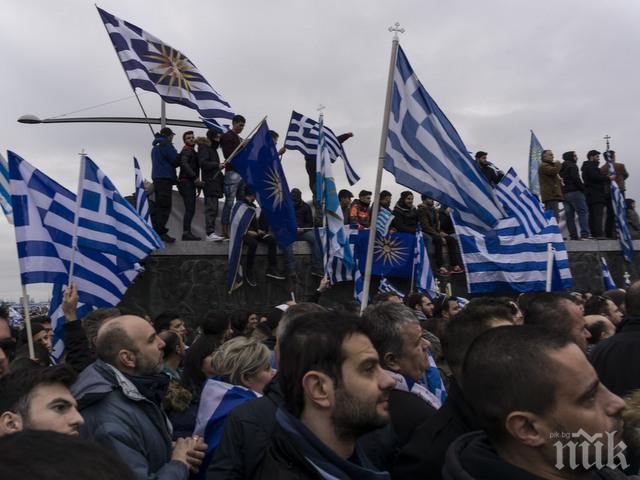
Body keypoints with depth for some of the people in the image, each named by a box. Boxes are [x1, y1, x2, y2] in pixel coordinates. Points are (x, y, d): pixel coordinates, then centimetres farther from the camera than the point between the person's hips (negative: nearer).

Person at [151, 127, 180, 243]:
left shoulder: (155, 147, 23)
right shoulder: (166, 144, -7)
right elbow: (175, 161, -10)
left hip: (156, 178, 10)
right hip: (165, 178, -10)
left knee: (158, 205, 12)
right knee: (165, 206, -12)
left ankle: (155, 230, 13)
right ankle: (161, 232, -17)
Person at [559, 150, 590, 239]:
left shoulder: (562, 168, 19)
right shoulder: (572, 166, -4)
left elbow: (561, 181, 17)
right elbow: (576, 179, -15)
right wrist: (583, 188, -7)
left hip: (564, 193, 8)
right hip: (575, 192, -8)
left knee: (569, 215, 5)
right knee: (583, 212, -9)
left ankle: (573, 235, 4)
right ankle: (584, 234, -18)